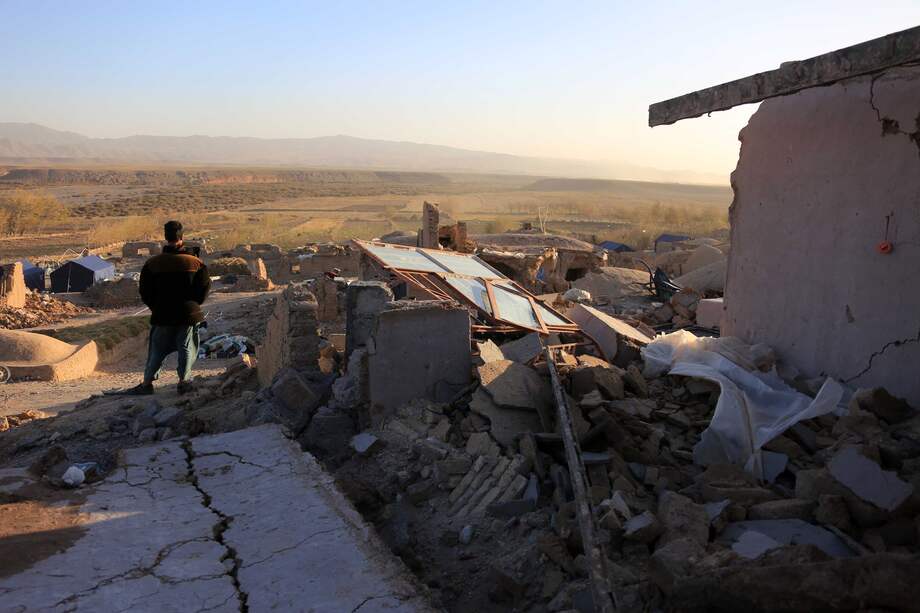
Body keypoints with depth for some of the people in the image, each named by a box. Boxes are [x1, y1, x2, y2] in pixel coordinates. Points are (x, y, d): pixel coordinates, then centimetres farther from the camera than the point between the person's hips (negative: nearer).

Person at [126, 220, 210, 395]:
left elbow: (145, 292, 1)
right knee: (186, 348, 9)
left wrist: (156, 307, 14)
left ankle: (147, 383, 13)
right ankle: (184, 381, 9)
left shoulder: (152, 263, -3)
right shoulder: (195, 262, -6)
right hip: (188, 315, -1)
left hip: (162, 315, 1)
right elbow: (204, 286, -3)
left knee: (157, 349, 11)